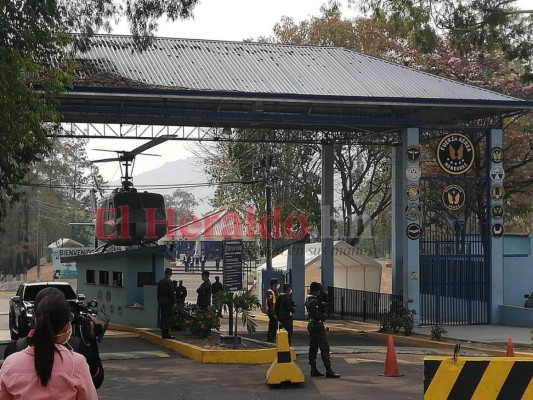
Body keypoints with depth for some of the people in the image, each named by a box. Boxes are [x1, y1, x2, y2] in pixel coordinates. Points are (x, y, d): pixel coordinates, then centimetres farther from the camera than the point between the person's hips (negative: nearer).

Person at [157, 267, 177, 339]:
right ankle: (166, 333, -7)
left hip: (161, 301, 8)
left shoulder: (160, 281, 11)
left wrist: (159, 301, 19)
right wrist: (173, 302, -10)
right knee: (168, 317, -5)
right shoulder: (169, 282, -14)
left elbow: (158, 292, 15)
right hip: (168, 302, -8)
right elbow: (171, 293, -16)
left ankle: (163, 333, 14)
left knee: (163, 317, 11)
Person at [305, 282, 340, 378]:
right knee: (324, 348, -8)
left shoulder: (309, 300, 10)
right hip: (317, 326, -10)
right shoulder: (314, 301, -20)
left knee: (313, 347, 12)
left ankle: (313, 370, 15)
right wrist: (324, 316, -5)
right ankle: (329, 371, -9)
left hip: (312, 325, 10)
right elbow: (317, 315, -25)